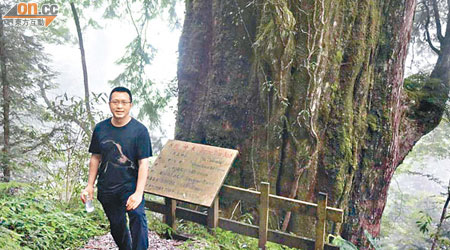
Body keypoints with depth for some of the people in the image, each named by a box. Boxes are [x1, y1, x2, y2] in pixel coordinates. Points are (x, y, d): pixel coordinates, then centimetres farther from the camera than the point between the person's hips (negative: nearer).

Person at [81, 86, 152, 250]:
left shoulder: (139, 130, -10)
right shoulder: (100, 129, 1)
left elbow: (143, 163, -13)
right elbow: (95, 158, 10)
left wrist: (138, 193, -22)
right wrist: (90, 186, 6)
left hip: (130, 186, -4)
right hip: (106, 189, 4)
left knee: (137, 216, -27)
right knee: (117, 225, 15)